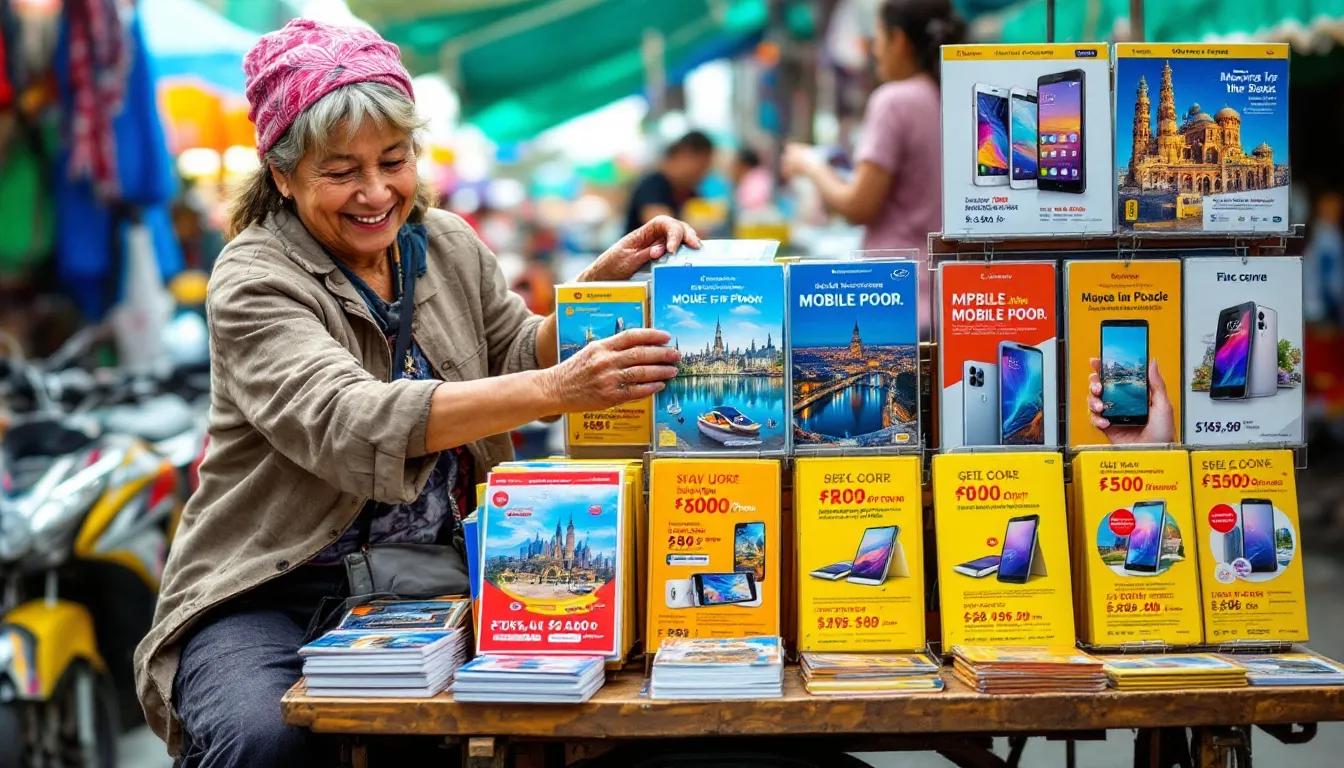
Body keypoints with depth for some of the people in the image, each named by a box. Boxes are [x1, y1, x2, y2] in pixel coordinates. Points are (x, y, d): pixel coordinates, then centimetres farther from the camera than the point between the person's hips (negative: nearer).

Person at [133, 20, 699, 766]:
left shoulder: (447, 243, 8)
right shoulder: (253, 283, -12)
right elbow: (349, 424, -29)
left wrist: (600, 282, -11)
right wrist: (556, 390, -39)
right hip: (271, 594, -5)